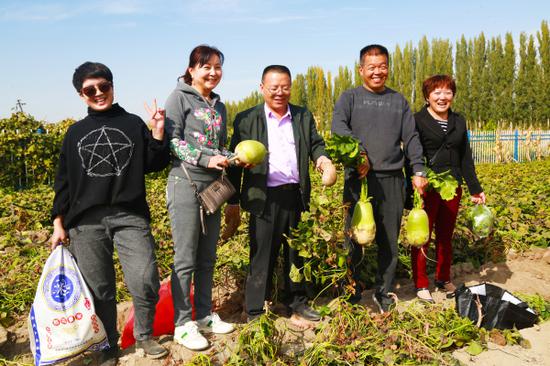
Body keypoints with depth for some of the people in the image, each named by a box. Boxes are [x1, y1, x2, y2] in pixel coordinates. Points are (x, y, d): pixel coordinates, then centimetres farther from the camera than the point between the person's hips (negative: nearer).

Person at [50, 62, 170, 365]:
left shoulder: (134, 124, 10)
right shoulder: (75, 133, 14)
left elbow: (154, 165, 6)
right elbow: (64, 181, 14)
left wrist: (158, 133, -7)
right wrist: (59, 223, 9)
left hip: (130, 216, -1)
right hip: (85, 222, 2)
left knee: (145, 281, -9)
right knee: (99, 290, 7)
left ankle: (144, 336, 17)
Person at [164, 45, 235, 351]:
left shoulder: (219, 105, 16)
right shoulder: (180, 97, -3)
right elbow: (172, 141, -12)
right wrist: (205, 159, -20)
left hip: (213, 186, 7)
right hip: (186, 184, -6)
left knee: (207, 257, 12)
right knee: (186, 259, -2)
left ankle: (205, 315, 25)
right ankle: (183, 324, 9)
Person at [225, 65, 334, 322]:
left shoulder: (304, 116, 10)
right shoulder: (246, 119, 1)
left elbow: (316, 143, 15)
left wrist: (321, 157, -10)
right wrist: (233, 202, -1)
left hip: (297, 195, 4)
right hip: (265, 198, -3)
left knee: (297, 252, 15)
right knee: (262, 256, 2)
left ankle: (297, 302, 32)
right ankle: (254, 313, 14)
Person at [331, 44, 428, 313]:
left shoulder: (399, 100, 18)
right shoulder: (350, 97, 8)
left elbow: (411, 138, 13)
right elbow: (338, 125, -11)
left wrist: (418, 171, 2)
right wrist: (358, 152, -25)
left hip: (392, 179, 3)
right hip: (358, 177, -3)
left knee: (389, 238, 8)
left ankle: (384, 291, 22)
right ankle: (351, 289, 18)